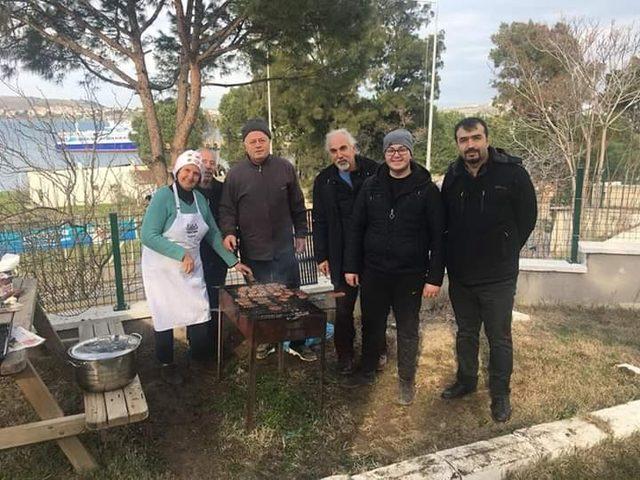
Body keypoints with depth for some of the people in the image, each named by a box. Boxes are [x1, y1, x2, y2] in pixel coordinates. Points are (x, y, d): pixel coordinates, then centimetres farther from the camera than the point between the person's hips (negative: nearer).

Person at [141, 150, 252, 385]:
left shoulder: (200, 199, 1)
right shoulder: (163, 196, -17)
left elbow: (213, 234, 9)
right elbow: (148, 236, -22)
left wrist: (233, 262, 7)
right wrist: (181, 254, -26)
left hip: (191, 268, 5)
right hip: (162, 268, -5)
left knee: (199, 312, 6)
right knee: (166, 316, 6)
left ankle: (199, 353, 32)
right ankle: (166, 364, 26)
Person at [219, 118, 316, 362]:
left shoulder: (285, 168, 2)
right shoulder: (235, 174, 0)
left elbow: (297, 205, 9)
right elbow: (227, 209, 3)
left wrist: (300, 233, 11)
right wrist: (229, 232, -13)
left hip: (284, 247, 1)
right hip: (252, 250, 0)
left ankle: (297, 343, 21)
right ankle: (264, 341, 28)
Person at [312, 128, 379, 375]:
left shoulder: (374, 171, -5)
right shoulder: (324, 181, 3)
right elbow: (319, 222, 7)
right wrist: (321, 256, 3)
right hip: (341, 256, 1)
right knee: (343, 307, 7)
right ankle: (345, 355, 25)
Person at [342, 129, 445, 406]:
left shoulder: (427, 190, -6)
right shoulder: (371, 187, 3)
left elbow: (438, 237, -7)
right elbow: (356, 229, 6)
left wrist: (435, 277, -11)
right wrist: (351, 267, 2)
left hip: (410, 276, -3)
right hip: (373, 272, 3)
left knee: (408, 330, 11)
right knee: (371, 325, 17)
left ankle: (406, 380, 29)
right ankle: (367, 372, 36)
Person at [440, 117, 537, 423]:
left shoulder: (512, 173, -12)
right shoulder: (452, 177, 1)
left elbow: (527, 218, -4)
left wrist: (504, 253, 1)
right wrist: (452, 255, 6)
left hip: (498, 277, -4)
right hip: (460, 274, 4)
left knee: (499, 338, 9)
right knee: (465, 333, 20)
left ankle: (500, 394, 28)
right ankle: (466, 380, 40)